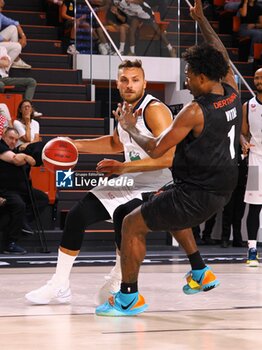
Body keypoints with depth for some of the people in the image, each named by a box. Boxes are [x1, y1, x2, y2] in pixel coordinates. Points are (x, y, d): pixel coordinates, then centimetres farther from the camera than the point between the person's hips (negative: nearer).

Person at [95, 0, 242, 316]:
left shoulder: (195, 112, -23)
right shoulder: (232, 92, -2)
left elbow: (155, 150, -17)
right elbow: (222, 56, 18)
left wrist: (129, 127, 0)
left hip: (198, 192, -9)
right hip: (222, 188, 9)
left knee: (132, 225, 4)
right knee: (168, 212, 36)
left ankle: (128, 298, 8)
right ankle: (201, 274, 36)